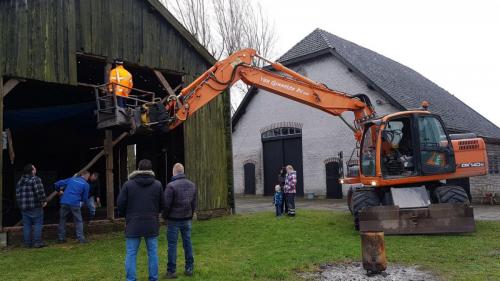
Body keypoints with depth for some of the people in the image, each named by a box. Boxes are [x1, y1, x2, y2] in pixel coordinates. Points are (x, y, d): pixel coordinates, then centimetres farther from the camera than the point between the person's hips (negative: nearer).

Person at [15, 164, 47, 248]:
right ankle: (37, 242, -1)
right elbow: (40, 192, -18)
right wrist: (43, 201, -8)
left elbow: (17, 194, 16)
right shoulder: (35, 179, -10)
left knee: (26, 225, 10)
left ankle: (27, 243, 14)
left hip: (24, 207, 7)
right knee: (38, 224, 0)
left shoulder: (20, 181, 13)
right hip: (35, 206, -7)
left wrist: (20, 204, 22)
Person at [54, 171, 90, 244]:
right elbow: (85, 198, 5)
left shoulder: (71, 179, 13)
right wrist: (82, 202, 26)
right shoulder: (85, 184, 4)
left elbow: (57, 184, 11)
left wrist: (59, 191, 30)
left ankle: (61, 238, 19)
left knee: (62, 219, 15)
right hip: (75, 204, -3)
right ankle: (81, 238, 3)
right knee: (78, 221, 6)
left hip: (64, 202, 3)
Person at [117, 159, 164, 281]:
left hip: (133, 225, -1)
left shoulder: (128, 184, -6)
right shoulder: (158, 185, -1)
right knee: (153, 253, 11)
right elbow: (162, 205, 4)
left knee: (131, 254, 6)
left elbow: (120, 204, -3)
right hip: (152, 224, 1)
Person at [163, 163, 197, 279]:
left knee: (172, 244, 2)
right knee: (187, 242, 11)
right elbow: (194, 203, 8)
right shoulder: (192, 185, 5)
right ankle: (189, 268, 16)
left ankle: (171, 271, 6)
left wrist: (165, 216, 2)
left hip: (174, 220, -5)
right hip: (187, 219, 5)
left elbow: (166, 204, -13)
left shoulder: (171, 186, -15)